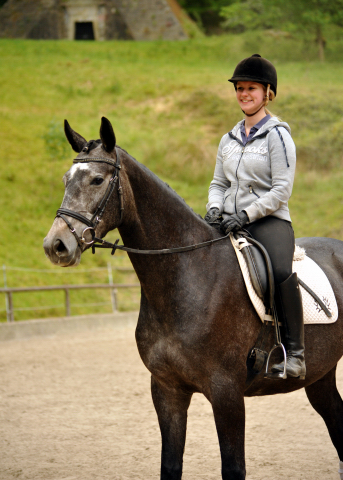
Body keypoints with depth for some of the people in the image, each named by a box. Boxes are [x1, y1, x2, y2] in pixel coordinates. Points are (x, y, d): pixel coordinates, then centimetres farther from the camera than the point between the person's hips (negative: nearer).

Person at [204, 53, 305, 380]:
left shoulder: (277, 135, -3)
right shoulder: (229, 139, 17)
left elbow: (281, 190, -10)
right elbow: (219, 183, 23)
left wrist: (245, 215, -19)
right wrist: (214, 208, 1)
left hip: (269, 220, -7)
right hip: (230, 223, 7)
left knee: (281, 271, -35)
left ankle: (294, 352, -27)